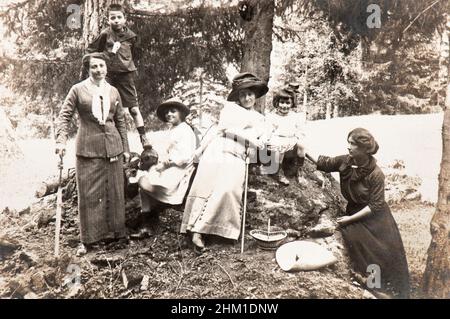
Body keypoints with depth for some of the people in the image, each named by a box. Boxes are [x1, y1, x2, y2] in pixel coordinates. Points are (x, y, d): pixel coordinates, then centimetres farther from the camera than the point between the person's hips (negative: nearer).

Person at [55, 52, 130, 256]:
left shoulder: (113, 92, 11)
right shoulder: (78, 90, 0)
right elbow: (64, 116, -3)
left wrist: (125, 148, 11)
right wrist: (61, 140, -18)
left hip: (113, 147, 4)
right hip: (88, 149, -3)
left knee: (114, 192, 9)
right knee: (89, 194, 0)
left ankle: (114, 232, 23)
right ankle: (88, 239, 11)